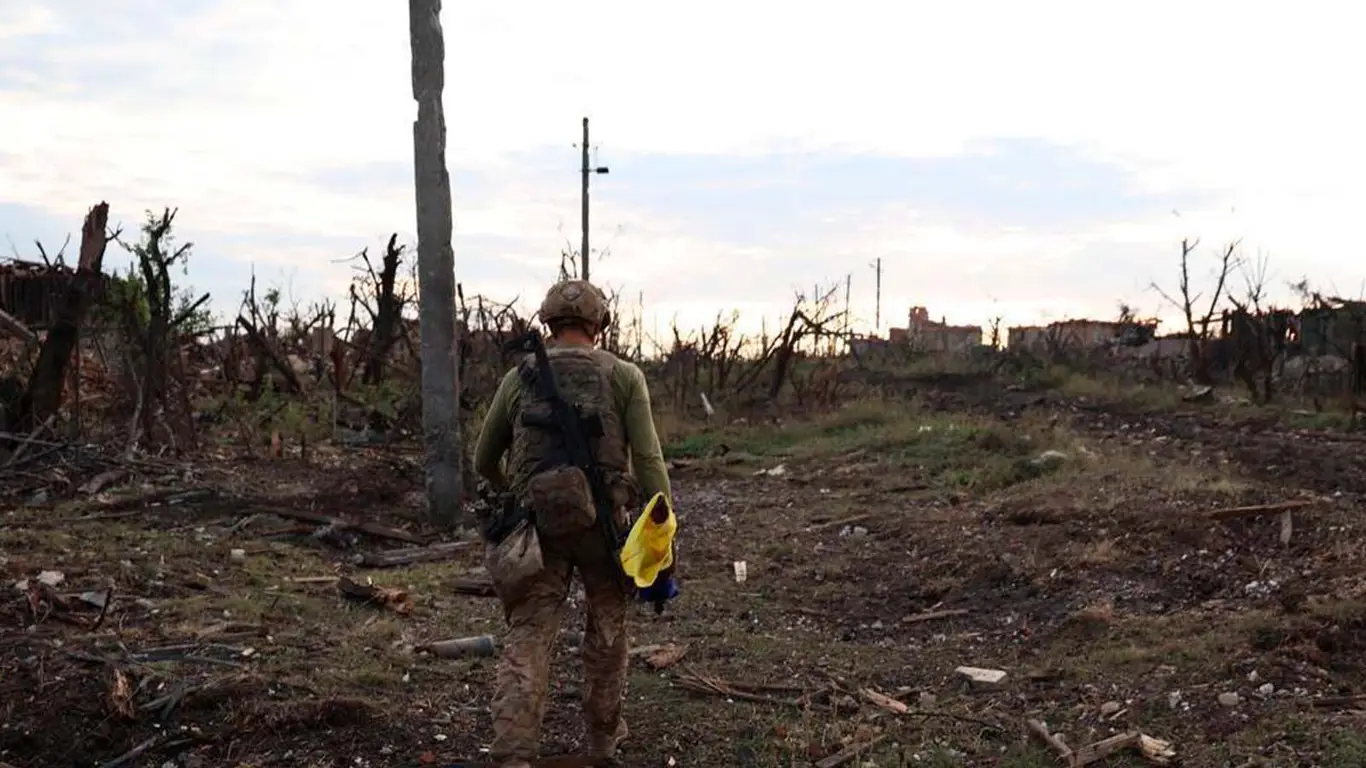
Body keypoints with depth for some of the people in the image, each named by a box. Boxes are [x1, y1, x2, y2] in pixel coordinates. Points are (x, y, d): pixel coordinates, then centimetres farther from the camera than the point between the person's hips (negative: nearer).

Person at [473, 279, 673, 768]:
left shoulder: (518, 378, 8)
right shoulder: (625, 376, 2)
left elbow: (483, 461, 17)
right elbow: (648, 460, -8)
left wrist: (508, 493, 38)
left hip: (538, 525, 1)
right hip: (603, 521, 0)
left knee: (527, 640, -1)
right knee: (607, 625, 20)